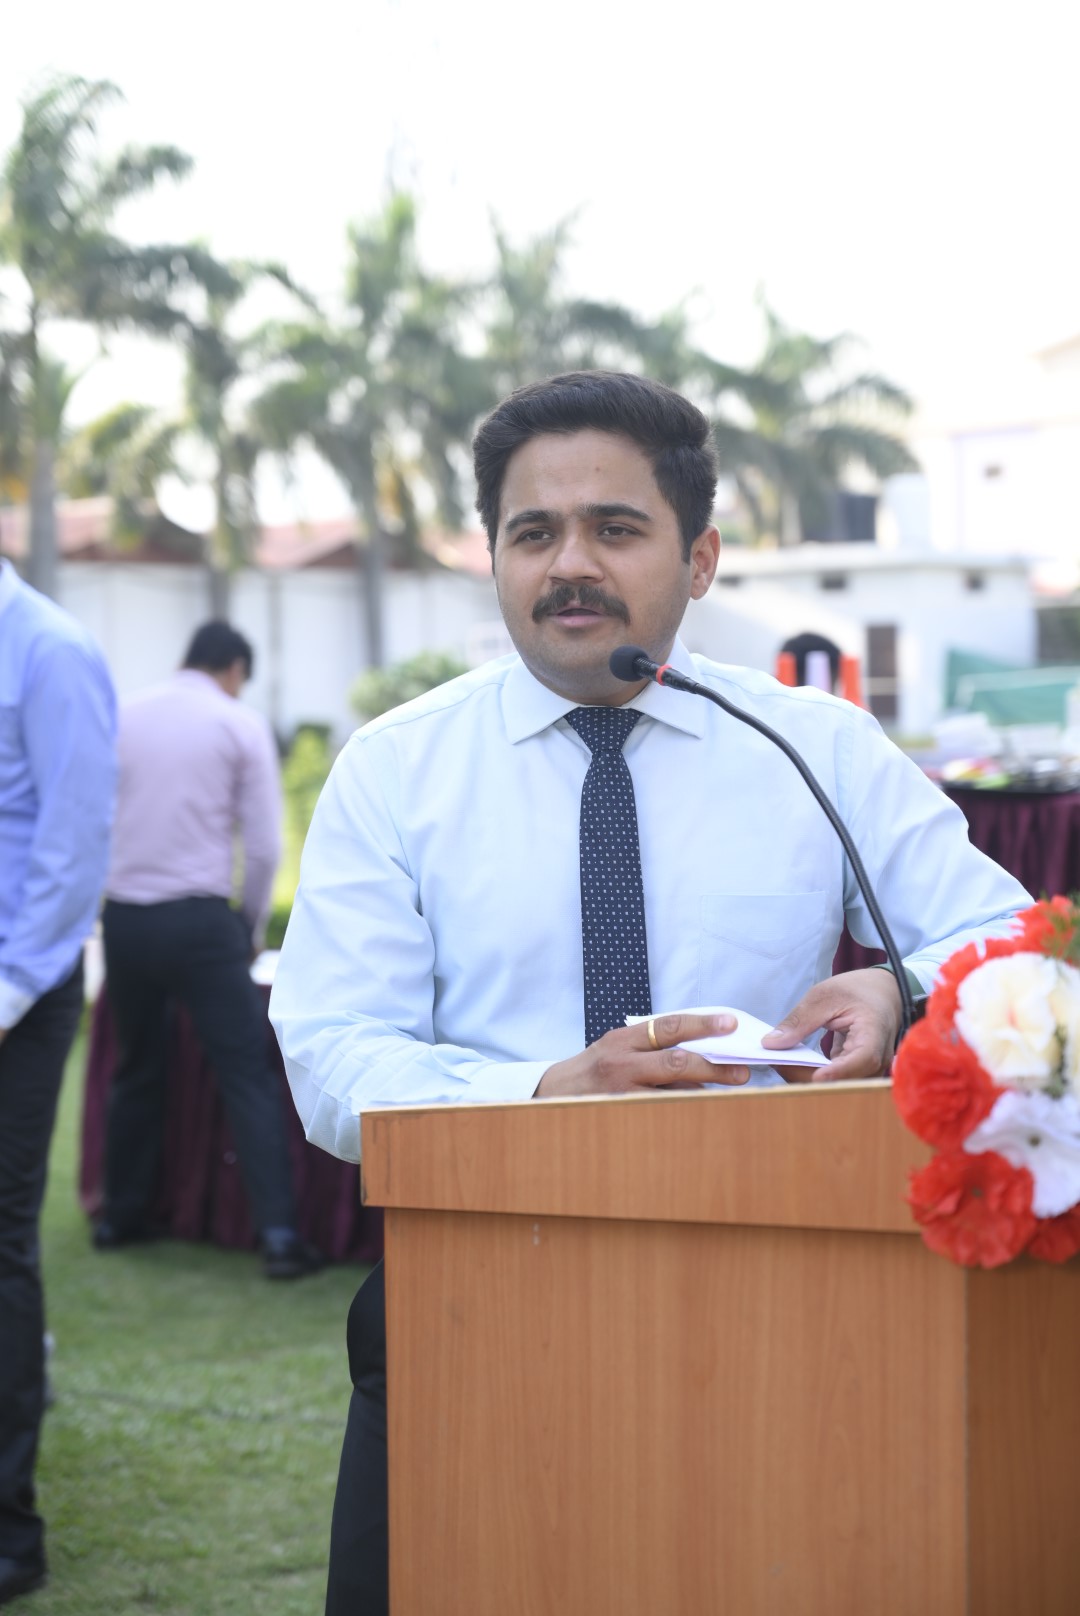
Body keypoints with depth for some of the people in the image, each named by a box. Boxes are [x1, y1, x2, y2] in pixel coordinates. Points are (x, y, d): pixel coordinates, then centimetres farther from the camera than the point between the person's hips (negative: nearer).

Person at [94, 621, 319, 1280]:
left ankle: (123, 1214, 28)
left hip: (124, 919, 4)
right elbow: (264, 846, -4)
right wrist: (253, 930, 9)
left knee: (137, 1070, 19)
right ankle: (278, 1231, -11)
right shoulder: (241, 725, -1)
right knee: (248, 1075, -3)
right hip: (199, 919, -4)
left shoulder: (122, 719, 9)